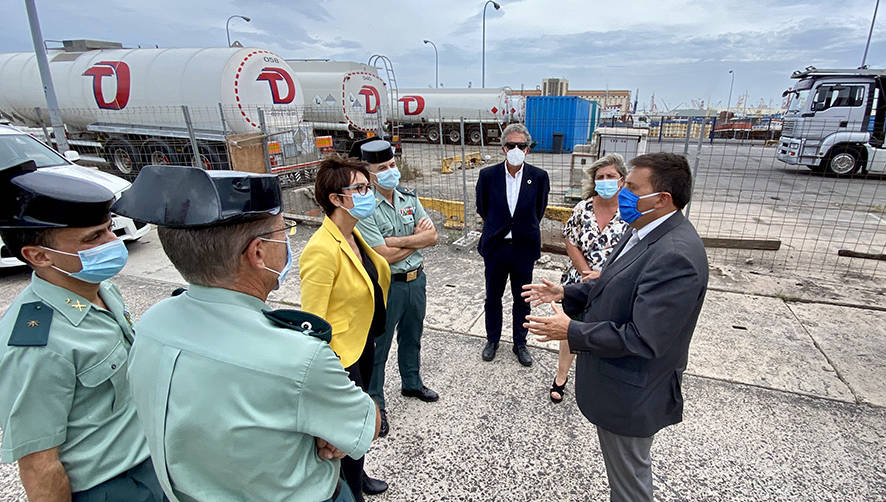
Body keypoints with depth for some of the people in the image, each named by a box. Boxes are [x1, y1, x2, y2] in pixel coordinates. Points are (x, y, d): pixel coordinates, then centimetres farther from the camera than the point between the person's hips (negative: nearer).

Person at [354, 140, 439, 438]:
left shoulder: (409, 197, 1)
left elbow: (432, 237, -4)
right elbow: (384, 256, -24)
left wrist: (398, 240, -18)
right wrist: (418, 239, -12)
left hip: (416, 279, 6)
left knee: (412, 336, 24)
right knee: (378, 346, 9)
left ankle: (412, 384, 48)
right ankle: (375, 404, 29)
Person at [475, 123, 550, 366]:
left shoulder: (539, 177, -8)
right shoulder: (488, 175, -8)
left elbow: (539, 211, 8)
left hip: (524, 248, 0)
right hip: (495, 247, 0)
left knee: (522, 299, 13)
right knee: (493, 297, 14)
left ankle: (520, 343, 33)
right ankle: (492, 340, 35)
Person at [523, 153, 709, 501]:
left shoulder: (676, 256, -31)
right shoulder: (646, 232, 1)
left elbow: (643, 340, -31)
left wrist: (572, 332, -23)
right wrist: (565, 293, 2)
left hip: (631, 394, -9)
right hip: (616, 380, 9)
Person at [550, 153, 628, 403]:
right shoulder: (583, 207, -5)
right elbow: (571, 243, -1)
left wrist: (603, 275, -16)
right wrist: (586, 272, -10)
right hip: (578, 283, 2)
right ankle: (561, 376, 31)